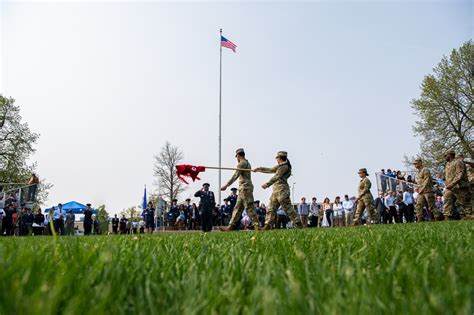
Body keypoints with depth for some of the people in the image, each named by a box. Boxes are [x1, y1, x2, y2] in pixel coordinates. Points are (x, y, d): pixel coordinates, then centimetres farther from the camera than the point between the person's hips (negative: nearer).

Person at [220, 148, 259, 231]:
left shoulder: (242, 163, -10)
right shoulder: (247, 163, 20)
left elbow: (235, 176, -17)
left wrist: (226, 185, -18)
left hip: (245, 188, -10)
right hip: (243, 189, 10)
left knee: (249, 207, -10)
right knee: (237, 208, 9)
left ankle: (256, 226, -9)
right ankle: (231, 226, 11)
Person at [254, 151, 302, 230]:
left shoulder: (284, 166, -9)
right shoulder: (280, 166, 21)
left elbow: (277, 176, -17)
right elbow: (270, 170, 30)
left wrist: (267, 184, -23)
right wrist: (259, 169, 31)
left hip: (282, 190, -10)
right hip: (276, 191, 10)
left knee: (288, 208, -7)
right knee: (270, 209, 4)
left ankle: (298, 224, 0)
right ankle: (268, 225, 4)